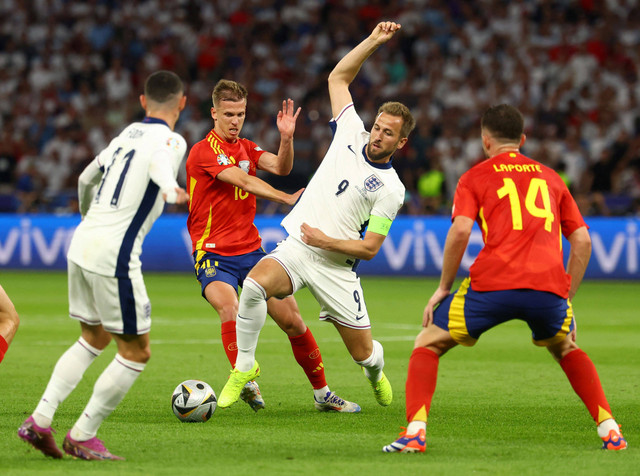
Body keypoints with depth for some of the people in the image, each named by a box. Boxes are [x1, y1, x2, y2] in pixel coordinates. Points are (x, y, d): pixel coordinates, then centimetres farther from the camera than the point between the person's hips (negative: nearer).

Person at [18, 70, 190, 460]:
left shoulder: (128, 133, 17)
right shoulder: (170, 140, -6)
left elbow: (87, 178, 31)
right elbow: (159, 161, -31)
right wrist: (171, 190, -53)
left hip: (82, 242, 8)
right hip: (114, 254, -8)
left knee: (93, 340, 24)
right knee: (136, 352, 4)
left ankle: (40, 420, 15)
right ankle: (82, 437, 6)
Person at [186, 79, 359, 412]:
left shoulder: (246, 148, 13)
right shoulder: (203, 151, -10)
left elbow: (280, 168, -4)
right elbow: (243, 181, -20)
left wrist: (286, 139, -22)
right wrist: (286, 198, -24)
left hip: (251, 250, 6)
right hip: (214, 254, -6)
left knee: (292, 319, 3)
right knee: (230, 310, -34)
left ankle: (322, 394, 15)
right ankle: (245, 382, -29)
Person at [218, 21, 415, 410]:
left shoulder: (391, 189, -4)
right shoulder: (352, 134, 7)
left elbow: (369, 248, -5)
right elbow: (338, 78, 13)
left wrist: (327, 241, -15)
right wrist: (373, 42, 4)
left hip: (336, 267, -2)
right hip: (295, 248, 2)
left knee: (363, 353, 4)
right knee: (255, 285, -31)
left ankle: (376, 370, 46)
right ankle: (245, 367, -12)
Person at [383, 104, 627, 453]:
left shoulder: (474, 177, 15)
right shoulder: (550, 178, 25)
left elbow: (460, 231, -2)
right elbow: (582, 240, 19)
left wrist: (444, 287, 9)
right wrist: (567, 298, 24)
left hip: (493, 284, -3)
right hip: (549, 285, 3)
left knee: (428, 344, 16)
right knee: (566, 349, 33)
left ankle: (415, 431, -3)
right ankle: (609, 429, 18)